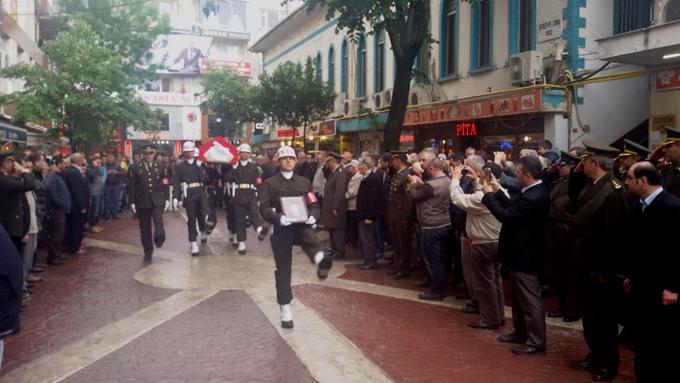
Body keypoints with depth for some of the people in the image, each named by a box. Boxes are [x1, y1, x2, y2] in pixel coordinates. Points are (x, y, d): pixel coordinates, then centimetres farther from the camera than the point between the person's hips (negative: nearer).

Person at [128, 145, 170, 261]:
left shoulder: (161, 167, 6)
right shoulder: (135, 168, 2)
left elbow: (166, 185, 7)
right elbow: (131, 186, 2)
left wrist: (166, 199, 1)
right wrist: (132, 202, -2)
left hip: (158, 200, 0)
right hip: (142, 202, 0)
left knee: (158, 219, -28)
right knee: (144, 227, 6)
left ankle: (159, 238, -9)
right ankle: (148, 252, 16)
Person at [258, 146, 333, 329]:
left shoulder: (304, 182, 14)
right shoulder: (270, 183, 6)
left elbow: (314, 205, 12)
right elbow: (264, 208, -4)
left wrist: (312, 216, -12)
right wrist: (278, 217, -24)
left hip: (302, 225, 2)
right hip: (281, 229, -1)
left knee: (311, 240, -35)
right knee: (283, 269, 3)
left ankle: (321, 260, -67)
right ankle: (285, 310, 14)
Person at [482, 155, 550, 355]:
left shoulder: (532, 198, -28)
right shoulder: (537, 191, 4)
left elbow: (505, 215, -24)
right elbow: (513, 208, 9)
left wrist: (489, 195, -14)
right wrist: (498, 192, 6)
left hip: (525, 256, -11)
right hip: (522, 253, 11)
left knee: (530, 300, 1)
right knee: (520, 297, 22)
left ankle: (536, 341, 11)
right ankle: (521, 331, 35)